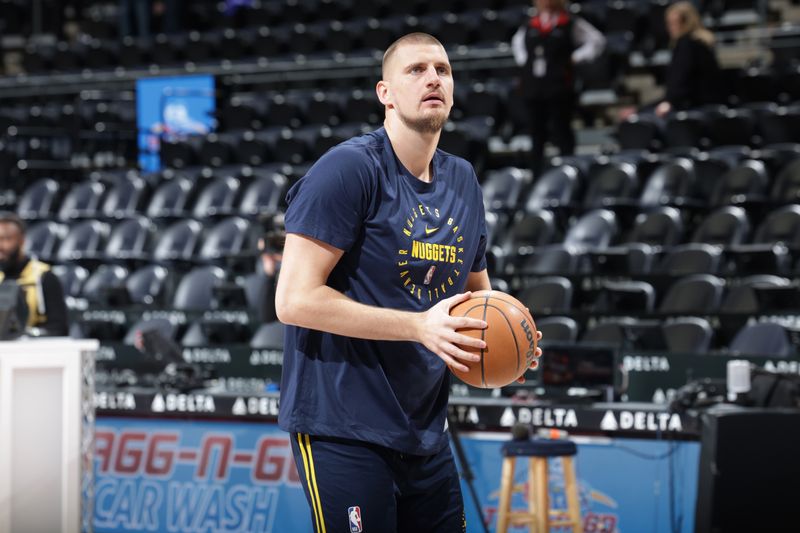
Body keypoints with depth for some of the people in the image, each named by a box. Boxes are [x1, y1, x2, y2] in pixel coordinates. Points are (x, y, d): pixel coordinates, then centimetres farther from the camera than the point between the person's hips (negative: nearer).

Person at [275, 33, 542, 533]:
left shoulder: (463, 181, 11)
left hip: (425, 432, 8)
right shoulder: (350, 168, -13)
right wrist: (420, 327, -22)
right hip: (344, 431, -8)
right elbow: (295, 299, -19)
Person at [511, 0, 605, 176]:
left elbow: (597, 41, -3)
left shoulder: (571, 24, -2)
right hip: (533, 88, 5)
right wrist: (522, 59, 16)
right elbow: (517, 41, 32)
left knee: (561, 132, -3)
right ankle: (537, 174, 18)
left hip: (559, 87, -5)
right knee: (537, 132, 10)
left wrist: (576, 58, -6)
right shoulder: (531, 25, 11)